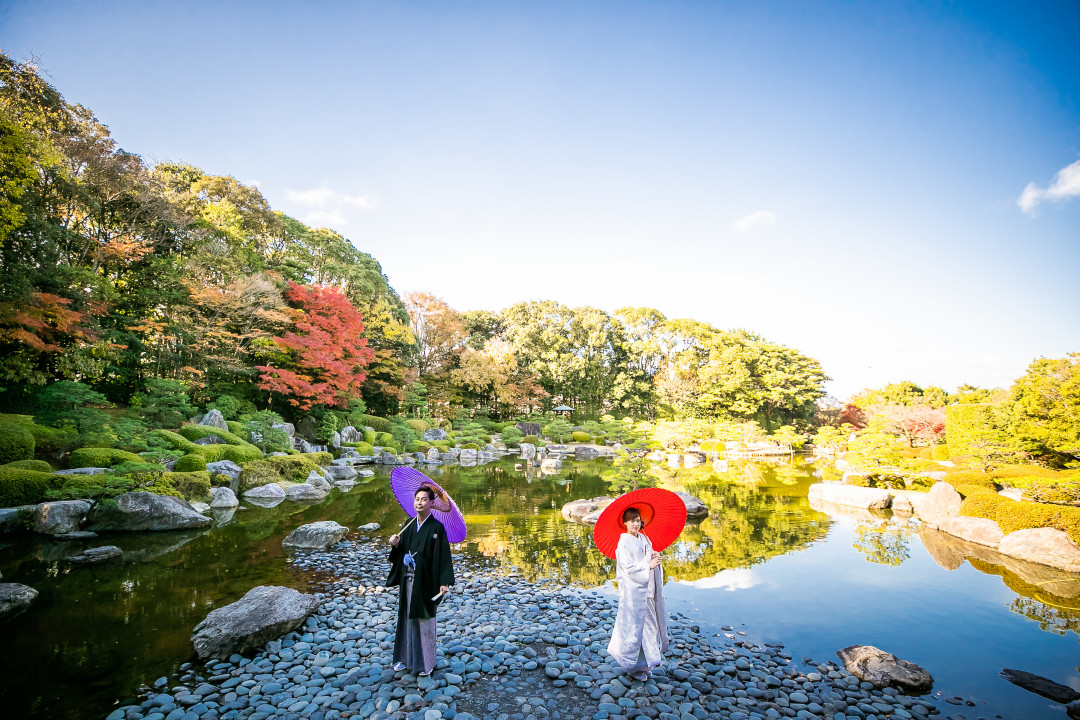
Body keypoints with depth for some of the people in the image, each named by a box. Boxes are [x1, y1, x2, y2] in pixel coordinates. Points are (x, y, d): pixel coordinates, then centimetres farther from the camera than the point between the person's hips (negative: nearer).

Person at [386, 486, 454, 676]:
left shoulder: (436, 527, -13)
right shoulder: (409, 525, 4)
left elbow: (444, 555, -15)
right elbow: (401, 551, 12)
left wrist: (444, 582, -19)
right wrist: (395, 544, -10)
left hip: (425, 581, -5)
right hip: (407, 580, 5)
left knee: (424, 619, 6)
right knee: (406, 617, 15)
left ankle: (426, 662, 23)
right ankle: (406, 657, 33)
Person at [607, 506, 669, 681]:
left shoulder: (644, 539, 8)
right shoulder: (624, 542, -15)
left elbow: (651, 561, 14)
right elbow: (629, 568, -18)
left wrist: (655, 556, -7)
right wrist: (648, 565, -16)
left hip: (647, 590, 8)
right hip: (633, 591, -7)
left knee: (648, 624, 14)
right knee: (635, 626, 1)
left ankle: (644, 664, 29)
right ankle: (633, 666, 18)